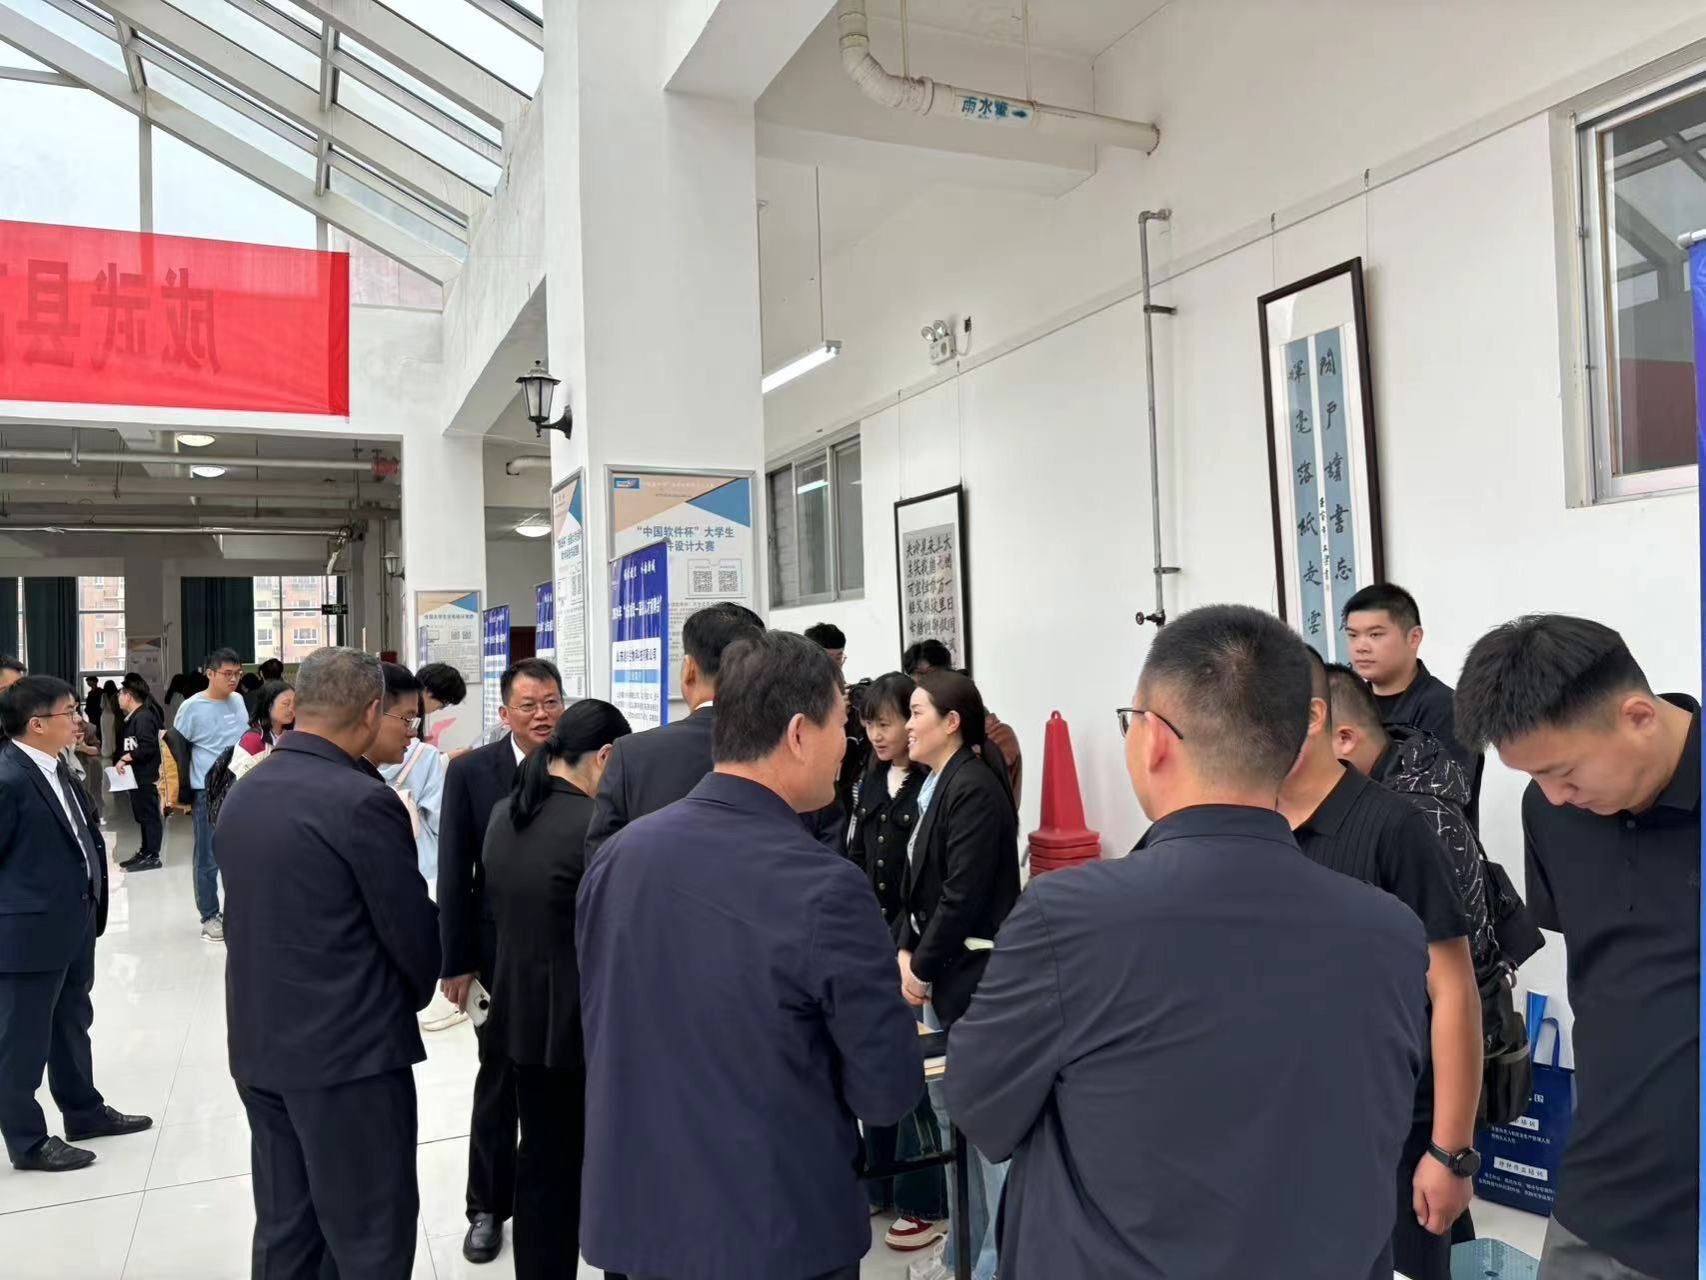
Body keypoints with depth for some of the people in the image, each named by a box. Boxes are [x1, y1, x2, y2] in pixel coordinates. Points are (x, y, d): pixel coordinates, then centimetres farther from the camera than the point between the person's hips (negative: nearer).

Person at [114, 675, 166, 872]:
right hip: (137, 775, 10)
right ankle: (145, 852, 23)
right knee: (142, 816, 15)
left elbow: (148, 747, -24)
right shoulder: (133, 717, 15)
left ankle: (152, 856, 1)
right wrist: (123, 762, 5)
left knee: (150, 815, -4)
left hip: (146, 776, -10)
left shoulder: (144, 717, -16)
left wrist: (125, 758, -17)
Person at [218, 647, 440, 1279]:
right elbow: (413, 930, -12)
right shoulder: (362, 801, -19)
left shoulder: (242, 795, 5)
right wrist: (413, 993, 8)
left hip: (259, 1045, 8)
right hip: (350, 1049, -8)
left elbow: (259, 913, 11)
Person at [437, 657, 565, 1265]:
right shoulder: (471, 772, -7)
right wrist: (456, 961, -7)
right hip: (502, 953, 0)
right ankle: (488, 1206, 30)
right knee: (498, 1083, 14)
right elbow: (454, 873, -5)